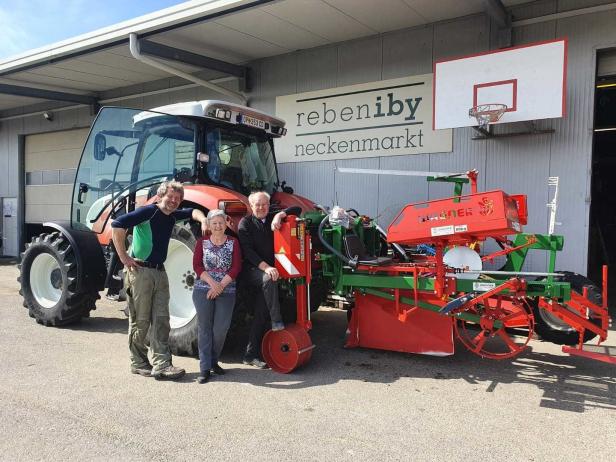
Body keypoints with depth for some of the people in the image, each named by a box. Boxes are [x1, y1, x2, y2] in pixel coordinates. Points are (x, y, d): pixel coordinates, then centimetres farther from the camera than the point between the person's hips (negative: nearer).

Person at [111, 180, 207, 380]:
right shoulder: (148, 211, -12)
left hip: (160, 272, 7)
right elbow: (117, 224, -19)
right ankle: (138, 363, 15)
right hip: (140, 271, -7)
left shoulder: (172, 216, 11)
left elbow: (192, 211, 23)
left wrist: (203, 220, -1)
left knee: (161, 320, 1)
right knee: (140, 320, 2)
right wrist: (124, 257, -17)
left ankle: (161, 365, 0)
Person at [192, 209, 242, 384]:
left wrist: (221, 286, -13)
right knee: (205, 328, 1)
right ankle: (205, 368, 7)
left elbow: (236, 267, -4)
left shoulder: (233, 242, 4)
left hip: (227, 292, 0)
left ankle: (213, 361, 23)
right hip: (203, 290, 0)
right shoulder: (202, 242, 5)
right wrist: (212, 282, -17)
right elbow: (197, 266, -4)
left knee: (221, 328, 1)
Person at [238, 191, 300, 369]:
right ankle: (277, 321, -30)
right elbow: (247, 250, -11)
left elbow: (297, 210, 9)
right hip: (251, 270, -4)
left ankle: (251, 354, 1)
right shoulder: (245, 223, 1)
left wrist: (279, 215, -10)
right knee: (268, 279, -36)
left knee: (262, 312, -4)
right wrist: (265, 267, -25)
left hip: (268, 270, 4)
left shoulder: (273, 220, 14)